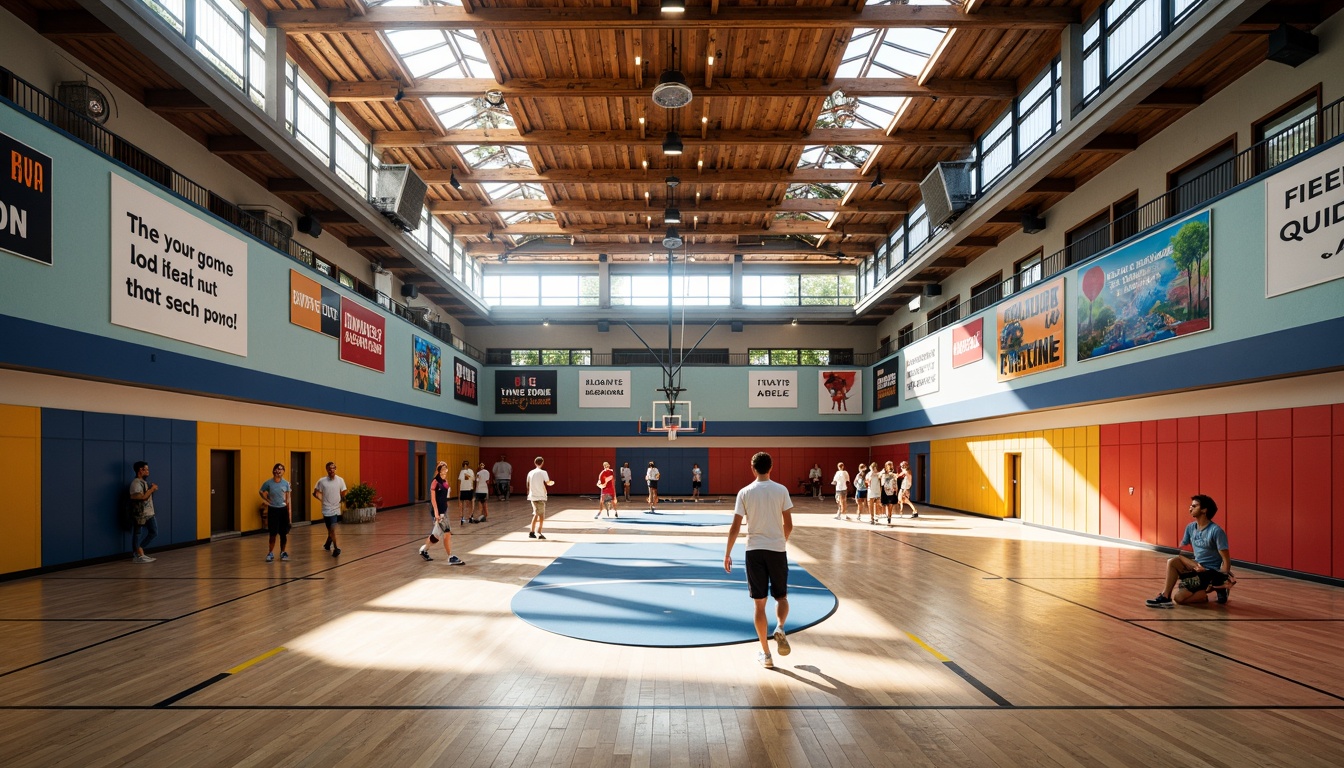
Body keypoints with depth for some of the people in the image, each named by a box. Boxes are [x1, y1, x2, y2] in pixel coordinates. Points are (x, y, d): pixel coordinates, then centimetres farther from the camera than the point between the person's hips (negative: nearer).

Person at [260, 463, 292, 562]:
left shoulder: (286, 483, -1)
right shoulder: (268, 483, -5)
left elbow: (287, 498, 5)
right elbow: (261, 492, 12)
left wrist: (288, 512, 3)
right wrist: (268, 501, 0)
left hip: (283, 509, 1)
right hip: (272, 509, -1)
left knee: (284, 533, 5)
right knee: (273, 533, 0)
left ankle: (283, 552, 18)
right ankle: (270, 553, 12)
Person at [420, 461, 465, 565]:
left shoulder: (445, 481, 10)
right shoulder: (435, 482, -12)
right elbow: (433, 498, -15)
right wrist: (436, 512, -19)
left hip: (444, 510, 8)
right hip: (438, 511, -8)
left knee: (436, 534, 17)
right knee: (447, 534, -10)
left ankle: (424, 550, 37)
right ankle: (451, 558, -5)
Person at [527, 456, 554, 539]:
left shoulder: (530, 473, 8)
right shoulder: (543, 472, -9)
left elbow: (528, 485, 11)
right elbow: (548, 483, -12)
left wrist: (529, 493, 23)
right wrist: (553, 482, 9)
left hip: (532, 496, 6)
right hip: (540, 497, -6)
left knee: (536, 514, 17)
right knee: (541, 516, 2)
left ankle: (531, 532, 15)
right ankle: (539, 533, -5)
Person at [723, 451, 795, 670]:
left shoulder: (745, 492, -4)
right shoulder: (781, 490, -3)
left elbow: (735, 527, -5)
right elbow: (788, 525, -1)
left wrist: (727, 554, 4)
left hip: (754, 551, 0)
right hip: (777, 549, 0)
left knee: (760, 602, 8)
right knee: (781, 596, 19)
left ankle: (766, 655, 12)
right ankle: (780, 628, -10)